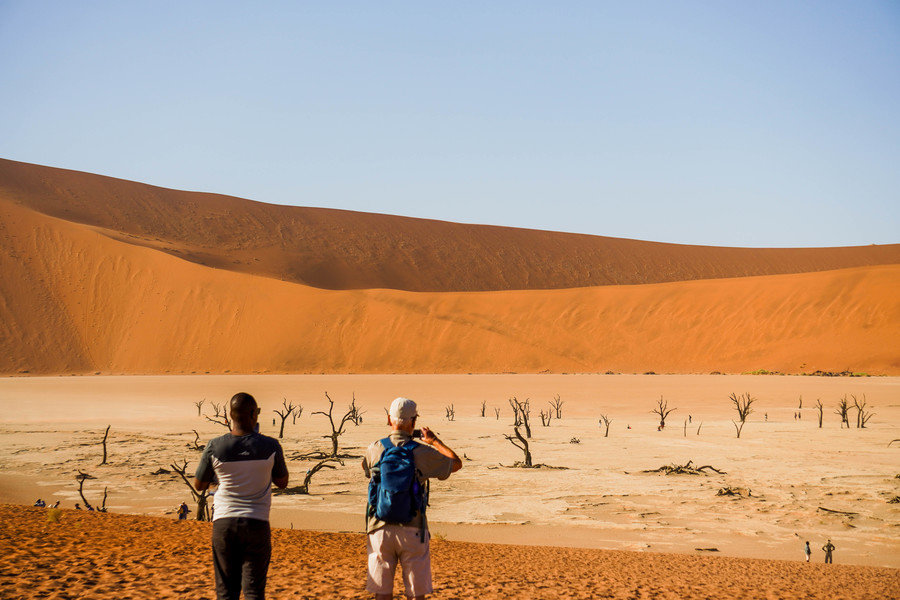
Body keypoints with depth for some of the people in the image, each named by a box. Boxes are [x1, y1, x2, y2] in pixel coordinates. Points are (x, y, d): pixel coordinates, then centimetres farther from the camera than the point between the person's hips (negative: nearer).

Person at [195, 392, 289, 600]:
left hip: (223, 523, 1)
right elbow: (282, 482, 9)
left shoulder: (214, 447, -5)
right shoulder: (270, 446, -7)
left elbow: (199, 485, 8)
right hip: (257, 523, -1)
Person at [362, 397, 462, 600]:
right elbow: (457, 463, 8)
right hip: (412, 530, -2)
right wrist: (434, 441, 21)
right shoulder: (422, 453, -8)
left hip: (379, 528, 2)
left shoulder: (375, 449, -2)